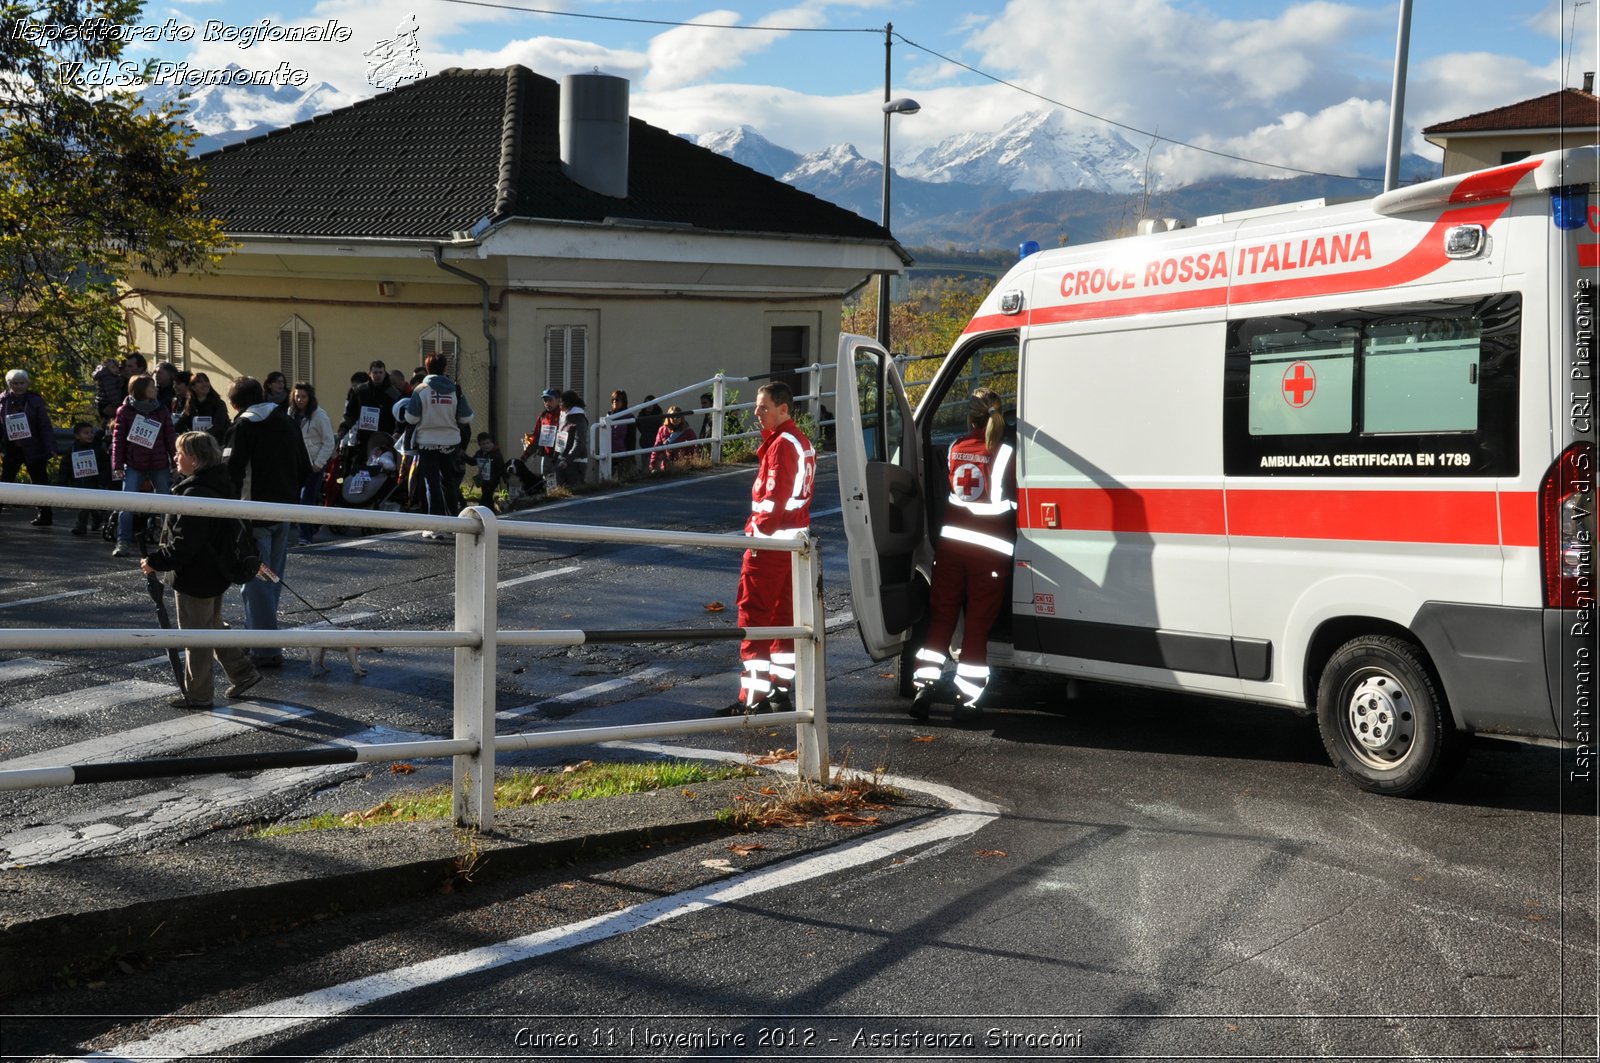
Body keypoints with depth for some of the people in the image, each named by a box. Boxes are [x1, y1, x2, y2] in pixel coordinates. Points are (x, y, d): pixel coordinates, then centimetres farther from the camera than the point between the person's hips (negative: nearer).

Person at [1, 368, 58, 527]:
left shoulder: (35, 400, -4)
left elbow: (45, 425, -5)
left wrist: (50, 447, -11)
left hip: (33, 449, -3)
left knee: (40, 482, 4)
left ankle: (44, 516, 12)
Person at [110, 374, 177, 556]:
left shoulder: (161, 411, 9)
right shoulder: (125, 411, 1)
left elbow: (170, 438, 9)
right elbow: (118, 439, -1)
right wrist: (118, 466, -6)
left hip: (159, 466, 3)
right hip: (134, 466, -2)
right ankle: (123, 542, -5)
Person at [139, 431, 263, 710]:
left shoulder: (196, 493, -24)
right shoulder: (218, 486, 8)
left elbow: (184, 543, -26)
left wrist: (157, 561, -18)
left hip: (195, 578, -10)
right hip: (215, 572, 10)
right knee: (213, 627, 23)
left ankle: (198, 695, 11)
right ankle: (243, 673, 27)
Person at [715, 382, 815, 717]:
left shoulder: (781, 444, -16)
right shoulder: (801, 443, 15)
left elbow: (774, 496, -21)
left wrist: (758, 532, -15)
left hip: (771, 541, -10)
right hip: (795, 540, 10)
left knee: (754, 614, -7)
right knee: (784, 615, 13)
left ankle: (754, 697, -8)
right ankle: (779, 692, 20)